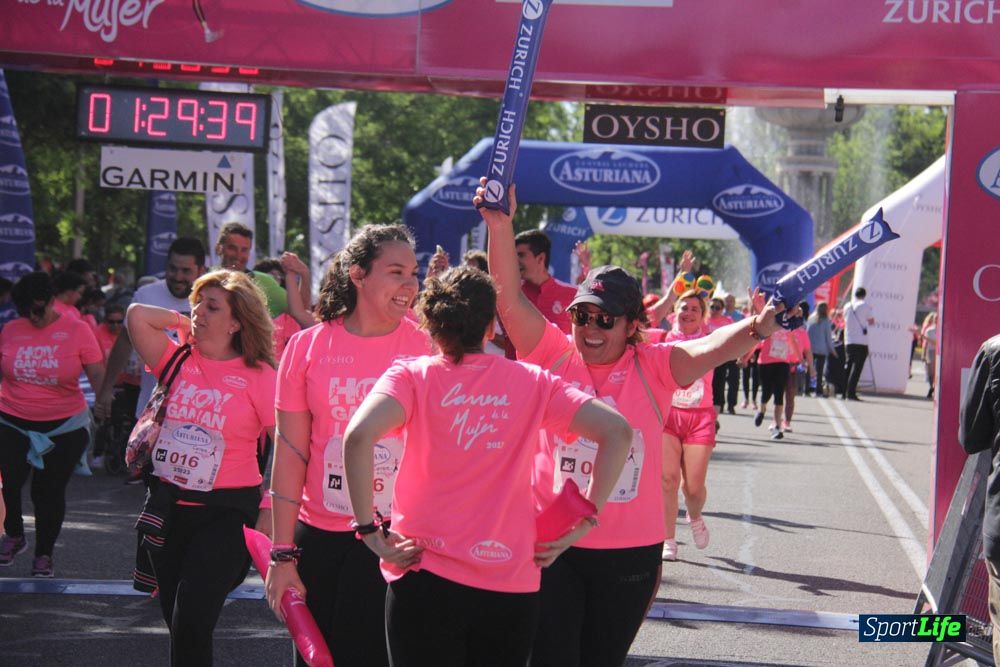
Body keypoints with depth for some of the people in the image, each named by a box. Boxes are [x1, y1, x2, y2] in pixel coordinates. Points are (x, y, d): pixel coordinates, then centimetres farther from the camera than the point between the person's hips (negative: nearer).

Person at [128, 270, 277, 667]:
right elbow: (137, 315, -9)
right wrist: (184, 325, 1)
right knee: (177, 620, 13)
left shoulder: (258, 375, -6)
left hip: (225, 511, -5)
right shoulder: (179, 361, 4)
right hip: (168, 505, 5)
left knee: (191, 622, -13)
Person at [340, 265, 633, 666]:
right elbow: (617, 431, -2)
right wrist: (585, 520, 1)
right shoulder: (532, 382, 6)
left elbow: (359, 436, -19)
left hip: (426, 577, -2)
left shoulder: (412, 376, 0)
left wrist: (369, 530, -10)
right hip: (512, 586, 2)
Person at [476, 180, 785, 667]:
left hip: (631, 551, 1)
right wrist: (500, 226, -21)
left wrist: (755, 329, -37)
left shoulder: (652, 367, -1)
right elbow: (510, 299, -9)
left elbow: (710, 348, -16)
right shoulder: (554, 355, 0)